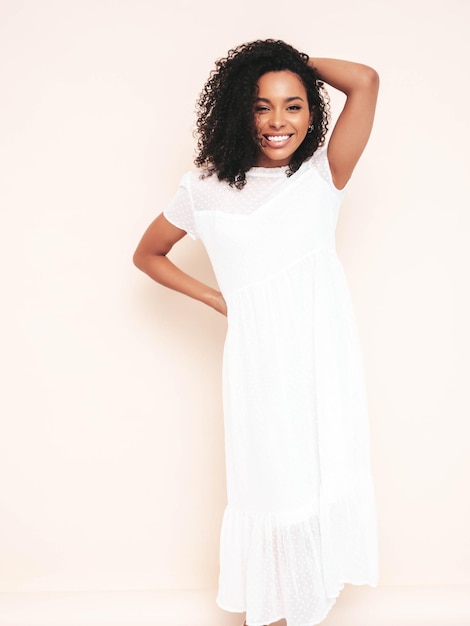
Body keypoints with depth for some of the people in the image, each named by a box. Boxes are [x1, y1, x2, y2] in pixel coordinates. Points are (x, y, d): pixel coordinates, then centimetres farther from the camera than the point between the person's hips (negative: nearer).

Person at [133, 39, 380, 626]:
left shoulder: (323, 176, 3)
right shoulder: (206, 189, 2)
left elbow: (366, 82, -8)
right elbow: (147, 255, 14)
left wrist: (301, 64, 6)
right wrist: (217, 298, 5)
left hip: (325, 357, 2)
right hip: (259, 362, -1)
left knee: (324, 482, 10)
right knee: (270, 486, 6)